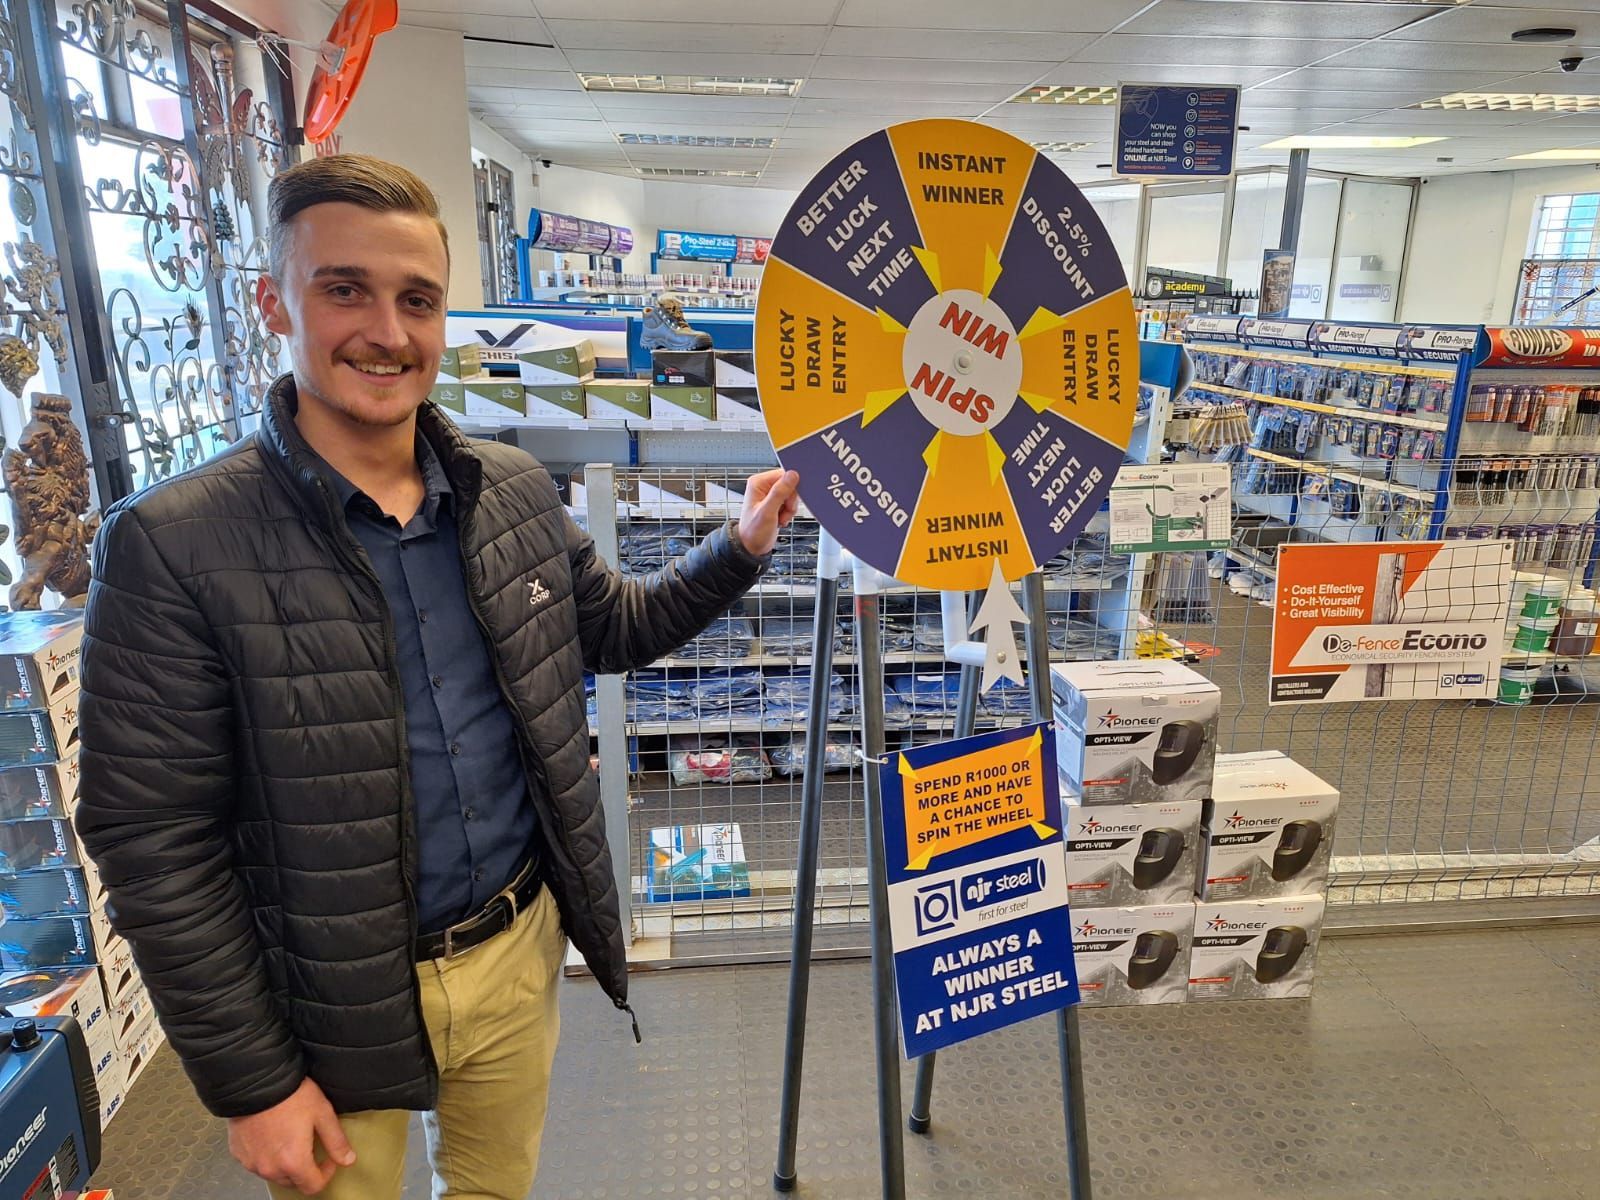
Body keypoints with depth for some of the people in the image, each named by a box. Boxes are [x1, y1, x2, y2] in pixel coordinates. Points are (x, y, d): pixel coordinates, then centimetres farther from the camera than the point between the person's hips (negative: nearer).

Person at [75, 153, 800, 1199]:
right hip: (332, 1010, -3)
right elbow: (155, 849, -15)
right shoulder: (171, 548, -18)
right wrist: (253, 1081, -10)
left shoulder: (517, 492, -3)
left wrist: (741, 548, -3)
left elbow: (613, 628, 11)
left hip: (517, 952, 4)